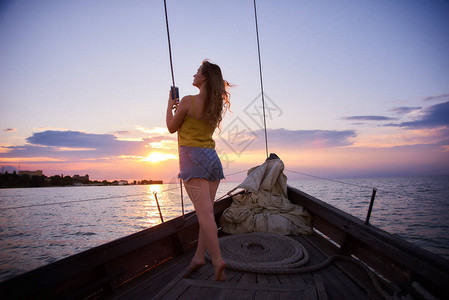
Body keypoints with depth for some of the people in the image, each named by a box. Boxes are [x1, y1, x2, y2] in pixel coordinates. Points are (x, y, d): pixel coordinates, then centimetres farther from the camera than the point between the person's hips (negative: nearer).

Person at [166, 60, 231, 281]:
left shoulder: (187, 101, -8)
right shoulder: (216, 105, 12)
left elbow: (171, 128, 4)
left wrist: (170, 106, 19)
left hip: (192, 156, -7)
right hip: (212, 157, 7)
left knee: (204, 212, -13)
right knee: (206, 211, 8)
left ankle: (217, 260, -17)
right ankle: (199, 256, 15)